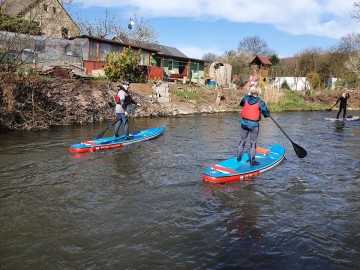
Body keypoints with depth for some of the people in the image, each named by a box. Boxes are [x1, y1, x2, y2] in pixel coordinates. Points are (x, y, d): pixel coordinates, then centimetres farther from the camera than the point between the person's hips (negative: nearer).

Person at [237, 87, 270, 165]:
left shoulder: (246, 99, -4)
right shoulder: (260, 102, -13)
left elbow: (241, 104, 19)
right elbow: (267, 113, -10)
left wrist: (247, 95, 27)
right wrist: (262, 112, 13)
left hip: (244, 123, 4)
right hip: (254, 125, -4)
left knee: (242, 140, 17)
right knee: (253, 143, 6)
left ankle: (239, 157, 27)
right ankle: (252, 161, 11)